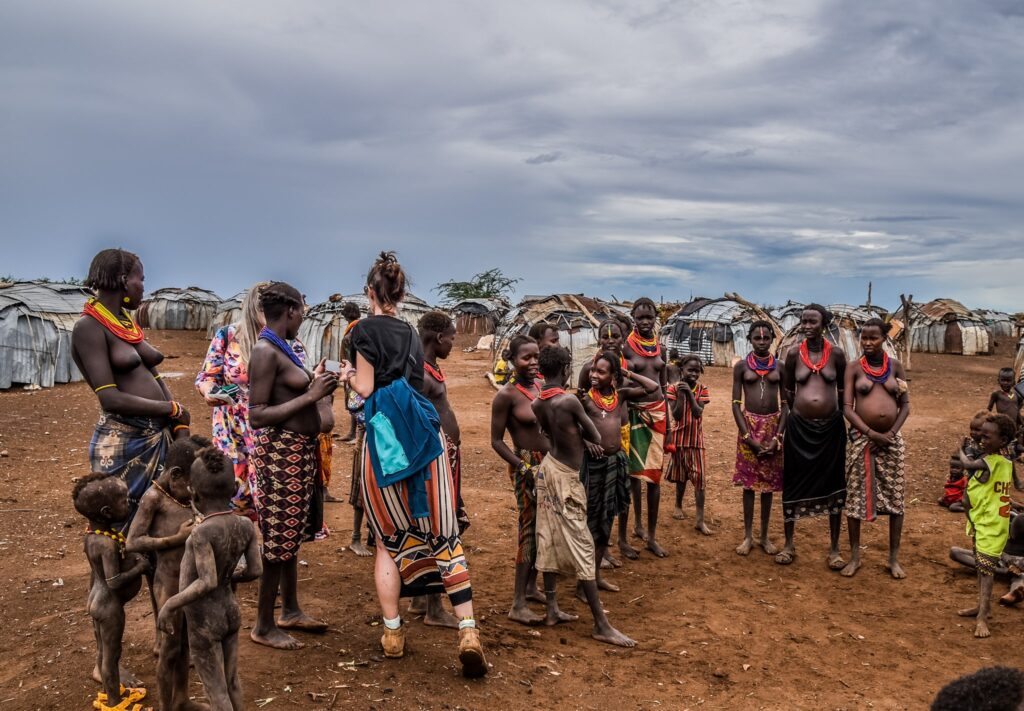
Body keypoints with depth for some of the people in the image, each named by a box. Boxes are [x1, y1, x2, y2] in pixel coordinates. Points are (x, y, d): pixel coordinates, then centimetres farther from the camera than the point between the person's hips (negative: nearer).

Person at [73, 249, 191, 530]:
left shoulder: (128, 322, 14)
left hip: (159, 437, 8)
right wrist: (173, 409, -10)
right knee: (116, 528, 4)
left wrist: (180, 429, -1)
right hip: (122, 443, -7)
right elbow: (110, 399, -17)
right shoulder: (89, 326, -10)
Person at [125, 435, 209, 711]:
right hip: (169, 583, -6)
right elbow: (132, 543, -19)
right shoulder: (154, 497, -17)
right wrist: (177, 538, -23)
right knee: (169, 649, 8)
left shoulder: (189, 495, 2)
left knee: (185, 644, 20)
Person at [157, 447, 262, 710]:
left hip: (204, 622, -5)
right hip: (230, 612, 5)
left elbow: (207, 583, -29)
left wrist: (169, 605, -19)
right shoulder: (246, 525, -8)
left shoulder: (202, 533, -25)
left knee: (216, 690, 8)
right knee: (231, 681, 21)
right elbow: (255, 570, -2)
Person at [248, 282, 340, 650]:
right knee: (277, 538, 0)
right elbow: (257, 416, -22)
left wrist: (314, 384, 22)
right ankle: (264, 626, 14)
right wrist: (310, 395, -22)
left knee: (291, 534, 19)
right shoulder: (265, 351, -17)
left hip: (301, 450, 10)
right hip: (280, 452, -10)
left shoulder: (281, 348, 10)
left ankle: (291, 610, 33)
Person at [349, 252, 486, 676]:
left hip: (385, 435, -4)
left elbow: (365, 388, -6)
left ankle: (392, 633, 16)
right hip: (423, 432, 4)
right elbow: (413, 384, 10)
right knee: (443, 534, 4)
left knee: (389, 539, 10)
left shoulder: (365, 330, -2)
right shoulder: (410, 333, 14)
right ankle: (468, 631, -4)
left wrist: (349, 377, 13)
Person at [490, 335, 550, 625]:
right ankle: (518, 605, 1)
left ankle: (531, 587, 31)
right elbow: (496, 441, -13)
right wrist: (524, 467, -20)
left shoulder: (541, 387, 7)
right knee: (529, 529, -6)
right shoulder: (507, 395, -13)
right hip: (527, 467, -7)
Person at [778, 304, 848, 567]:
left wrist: (834, 412, 13)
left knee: (833, 486, 5)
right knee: (793, 484, 5)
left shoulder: (836, 353, -4)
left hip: (831, 427, 0)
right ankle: (789, 544, 18)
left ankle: (834, 548, 16)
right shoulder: (794, 354, -4)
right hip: (799, 427, 0)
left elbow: (843, 389, 8)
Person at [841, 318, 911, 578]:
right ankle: (855, 556, 14)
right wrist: (872, 434, -16)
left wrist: (891, 432, -9)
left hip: (892, 439, 2)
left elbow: (905, 405, 5)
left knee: (895, 497, 5)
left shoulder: (896, 366, 5)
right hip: (861, 438, -2)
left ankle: (894, 558, 16)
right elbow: (847, 408, -6)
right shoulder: (854, 369, -1)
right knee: (855, 496, 2)